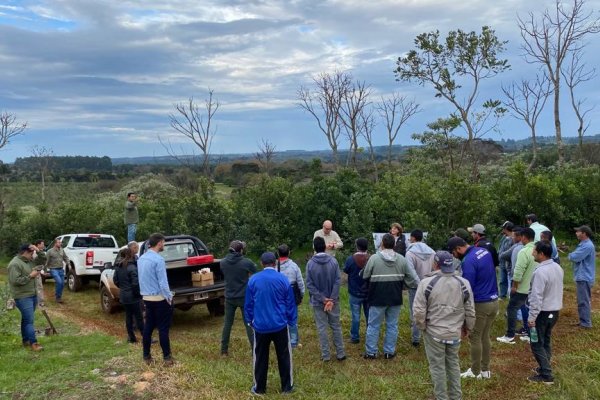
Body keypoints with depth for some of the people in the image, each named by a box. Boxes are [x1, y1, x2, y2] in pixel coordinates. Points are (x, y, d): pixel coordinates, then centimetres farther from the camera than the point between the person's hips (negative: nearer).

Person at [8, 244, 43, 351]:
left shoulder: (29, 261, 11)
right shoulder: (15, 264, -16)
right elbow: (15, 281, -23)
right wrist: (30, 276, -20)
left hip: (32, 295, 9)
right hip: (23, 297, -9)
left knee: (26, 319, 16)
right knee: (29, 320, -9)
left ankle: (26, 340, 25)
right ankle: (33, 343, -7)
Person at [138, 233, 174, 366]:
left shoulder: (141, 259, 7)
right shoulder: (158, 259, -20)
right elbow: (163, 283, -20)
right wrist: (169, 297, -9)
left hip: (147, 298, 8)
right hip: (160, 299, -7)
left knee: (148, 327, 13)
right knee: (163, 328, 0)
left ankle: (146, 356, 20)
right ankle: (167, 357, 7)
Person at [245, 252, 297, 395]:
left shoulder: (253, 280, -3)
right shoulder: (283, 279, -5)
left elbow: (248, 303, 4)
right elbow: (290, 303, 1)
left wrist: (250, 320, 17)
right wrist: (292, 321, 12)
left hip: (260, 325, 1)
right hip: (280, 325, 0)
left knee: (260, 358, 13)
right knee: (284, 356, 12)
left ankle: (259, 388, 24)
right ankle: (287, 387, 21)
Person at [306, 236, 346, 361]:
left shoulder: (310, 263, -10)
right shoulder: (333, 261, -8)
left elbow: (309, 285, -11)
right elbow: (338, 281, -12)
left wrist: (322, 299, -10)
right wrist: (331, 299, -12)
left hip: (317, 302, -1)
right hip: (333, 300, 1)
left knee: (322, 328, 9)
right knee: (336, 326, 13)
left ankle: (325, 355, 15)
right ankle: (340, 353, 19)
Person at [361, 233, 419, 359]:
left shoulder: (374, 258, -13)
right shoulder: (401, 259, -2)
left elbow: (365, 276, -4)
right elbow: (412, 276, 3)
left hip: (378, 298, -3)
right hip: (395, 298, 3)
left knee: (373, 325, 9)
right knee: (392, 325, 14)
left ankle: (371, 352, 15)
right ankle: (389, 352, 20)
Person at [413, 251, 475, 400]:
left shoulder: (426, 282, -14)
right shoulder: (463, 283, -3)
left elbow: (418, 311, -14)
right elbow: (470, 311, 4)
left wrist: (422, 326, 4)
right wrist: (467, 328, 20)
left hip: (434, 333, -4)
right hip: (455, 333, 4)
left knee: (438, 367, 9)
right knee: (453, 364, 20)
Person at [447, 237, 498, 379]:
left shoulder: (468, 261, -22)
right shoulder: (485, 251, 5)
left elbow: (467, 288, -18)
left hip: (480, 304, -8)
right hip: (494, 301, 9)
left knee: (475, 338, 6)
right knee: (485, 337, 18)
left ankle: (475, 372, 16)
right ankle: (485, 369, 27)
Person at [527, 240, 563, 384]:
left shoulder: (540, 271, -26)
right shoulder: (558, 268, 3)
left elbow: (537, 297, -26)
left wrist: (531, 317, -20)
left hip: (543, 312, -9)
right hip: (555, 310, 9)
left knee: (537, 344, 1)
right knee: (546, 341, 21)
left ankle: (546, 375, 3)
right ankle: (545, 367, 30)